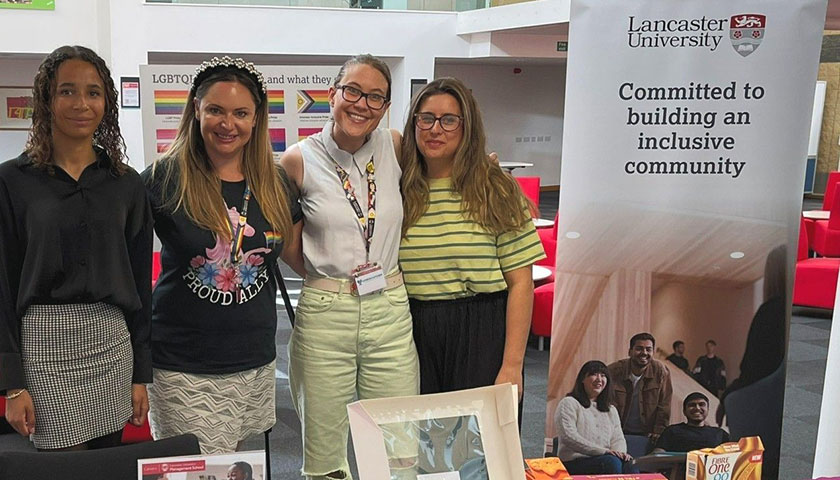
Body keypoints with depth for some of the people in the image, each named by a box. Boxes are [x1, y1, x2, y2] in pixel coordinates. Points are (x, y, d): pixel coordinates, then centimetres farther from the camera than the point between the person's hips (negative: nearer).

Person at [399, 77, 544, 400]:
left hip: (482, 338, -2)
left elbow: (520, 284, -6)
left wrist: (512, 367, -11)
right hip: (415, 336, 3)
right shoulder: (399, 193, 5)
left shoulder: (496, 191, -3)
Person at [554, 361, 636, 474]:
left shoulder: (611, 410, 27)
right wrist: (603, 451, -17)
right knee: (612, 461, -34)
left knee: (628, 464, -30)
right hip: (574, 462, -5)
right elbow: (569, 437, -10)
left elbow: (618, 438, 16)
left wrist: (620, 452, -10)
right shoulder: (569, 403, 4)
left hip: (604, 459, 5)